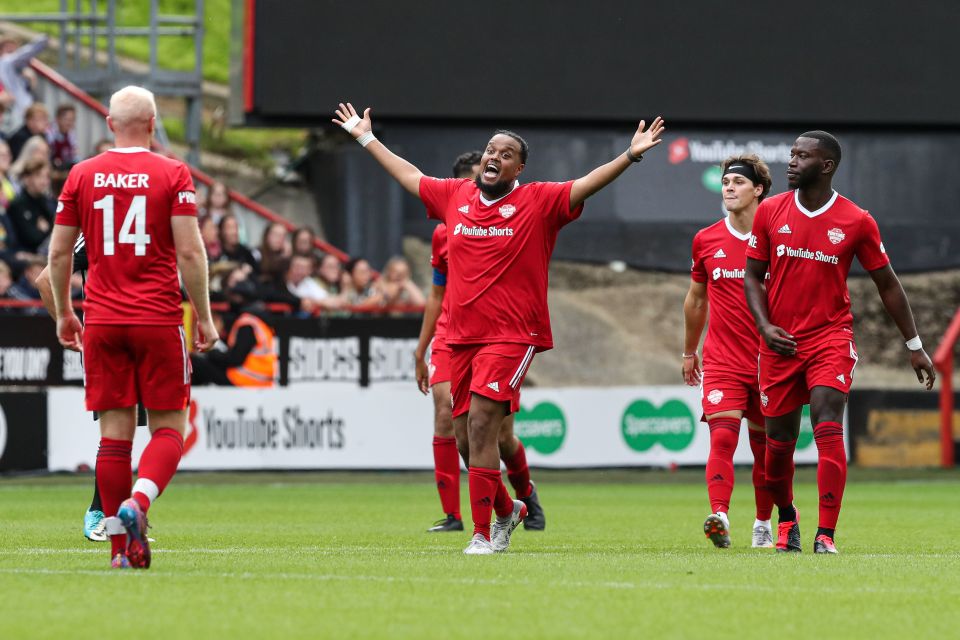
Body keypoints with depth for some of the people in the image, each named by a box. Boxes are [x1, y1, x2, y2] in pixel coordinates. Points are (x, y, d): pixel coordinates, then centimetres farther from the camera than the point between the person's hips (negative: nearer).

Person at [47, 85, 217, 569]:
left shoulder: (82, 175, 5)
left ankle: (121, 544, 3)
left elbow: (59, 252, 8)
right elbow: (189, 252, -8)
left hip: (102, 320, 3)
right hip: (158, 320, -3)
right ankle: (137, 502, -21)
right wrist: (203, 316, 0)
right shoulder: (172, 174, -4)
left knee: (114, 432, 5)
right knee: (168, 427, 5)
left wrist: (63, 313, 20)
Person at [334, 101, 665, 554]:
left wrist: (631, 155, -24)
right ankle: (506, 510, 34)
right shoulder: (454, 196, 12)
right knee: (467, 437, 8)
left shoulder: (539, 202, -1)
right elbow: (408, 175, 26)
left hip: (511, 336, -5)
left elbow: (588, 185, -10)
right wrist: (366, 138, 34)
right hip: (461, 337, 5)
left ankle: (483, 534, -14)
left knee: (481, 424, -18)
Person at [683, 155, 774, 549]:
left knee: (765, 447, 9)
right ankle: (719, 518, -32)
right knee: (722, 437, -18)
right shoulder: (705, 241, 6)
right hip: (721, 361, 0)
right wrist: (689, 352, 24)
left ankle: (763, 524, 25)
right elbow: (696, 299, 19)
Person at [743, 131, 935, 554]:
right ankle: (786, 518, 33)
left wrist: (914, 346, 7)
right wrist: (765, 326, -7)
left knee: (828, 427, -19)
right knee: (779, 439, 6)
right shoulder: (770, 212, 2)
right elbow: (753, 276, 10)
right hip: (780, 341, 3)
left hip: (831, 336, -2)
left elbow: (887, 284, 5)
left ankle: (826, 534, -18)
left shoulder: (856, 221, -4)